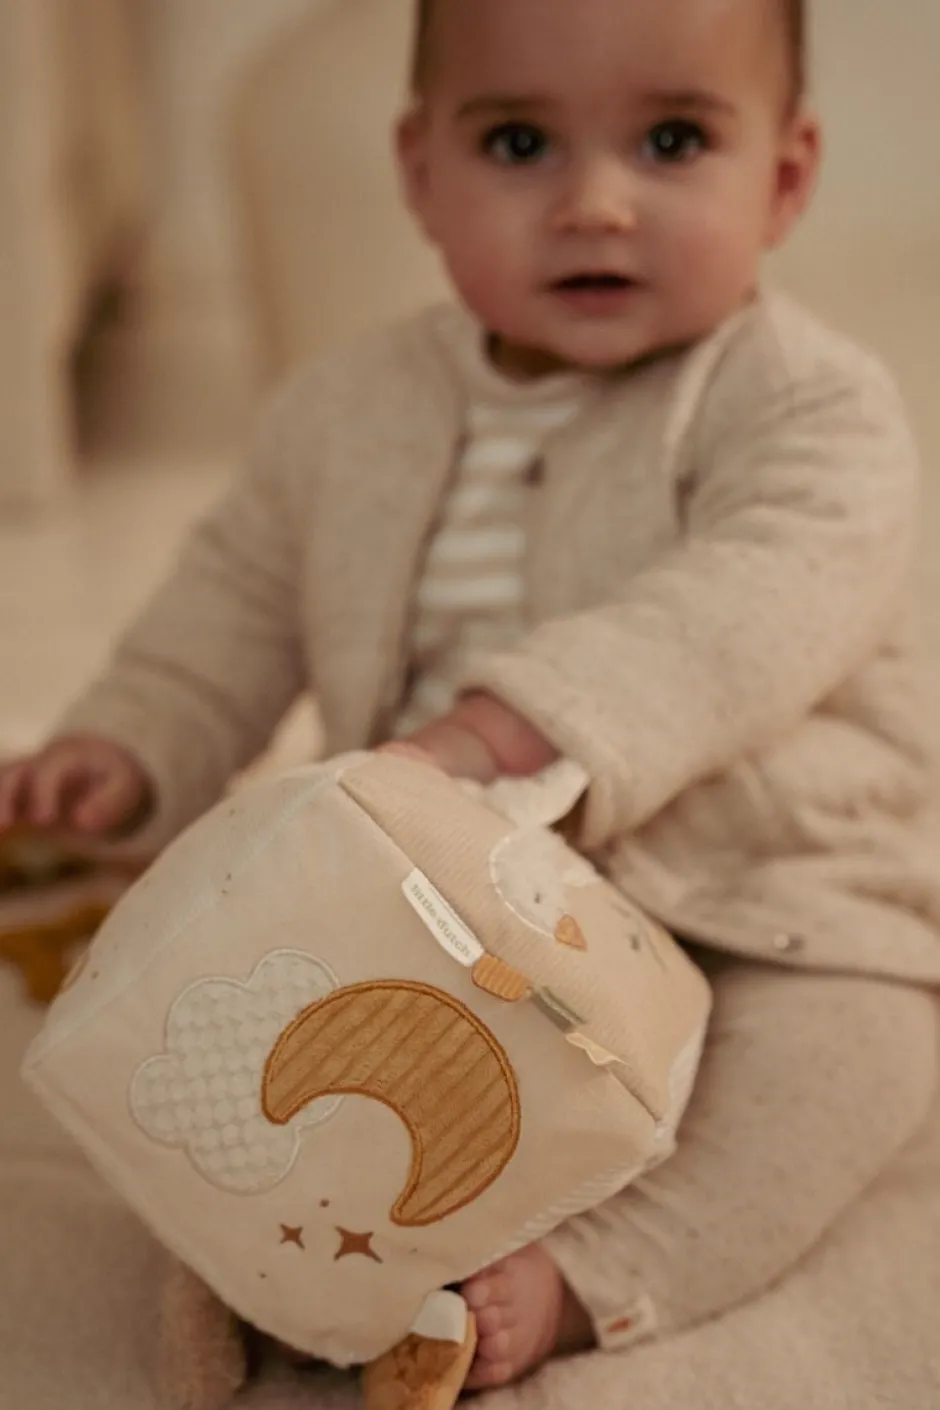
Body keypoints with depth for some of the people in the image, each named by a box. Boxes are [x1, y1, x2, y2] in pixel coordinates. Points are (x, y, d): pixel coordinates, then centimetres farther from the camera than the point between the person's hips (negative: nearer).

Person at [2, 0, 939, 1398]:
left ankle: (578, 1278, -31)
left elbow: (766, 602, -31)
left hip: (758, 921, -3)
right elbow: (243, 593, 16)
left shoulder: (810, 404, -13)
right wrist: (133, 745, -1)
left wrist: (508, 731, -44)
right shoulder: (356, 410, 3)